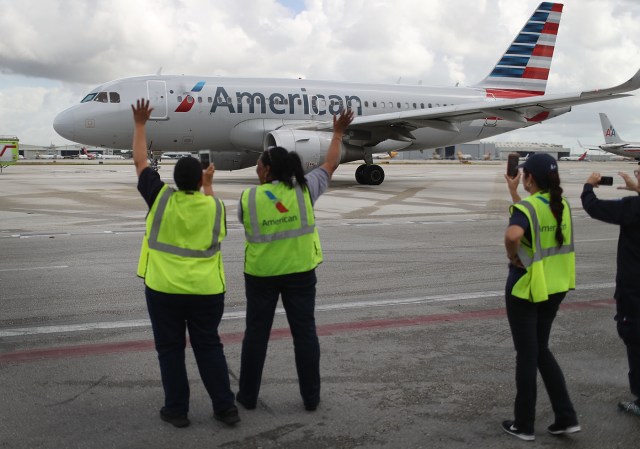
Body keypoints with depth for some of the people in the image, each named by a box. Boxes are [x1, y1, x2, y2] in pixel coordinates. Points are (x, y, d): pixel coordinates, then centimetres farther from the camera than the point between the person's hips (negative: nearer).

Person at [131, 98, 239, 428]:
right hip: (207, 290, 2)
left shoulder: (161, 197, -6)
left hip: (164, 289, -1)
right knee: (209, 347, 12)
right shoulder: (214, 206, -3)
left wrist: (140, 125, 18)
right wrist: (208, 185, 33)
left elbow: (140, 162, 7)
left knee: (170, 350, 10)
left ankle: (177, 411, 16)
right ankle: (226, 408, 15)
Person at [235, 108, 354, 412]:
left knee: (256, 333, 10)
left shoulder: (248, 198, -8)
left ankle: (248, 396, 20)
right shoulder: (304, 189, -7)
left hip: (260, 275, 0)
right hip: (300, 273, 1)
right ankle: (311, 397, 14)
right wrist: (338, 134, 20)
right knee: (305, 332, 7)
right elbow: (330, 165, 6)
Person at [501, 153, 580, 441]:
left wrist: (513, 256, -21)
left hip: (526, 288, -7)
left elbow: (512, 234, -40)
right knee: (541, 350, 20)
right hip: (554, 287, 7)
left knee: (527, 355, 5)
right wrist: (513, 192, 25)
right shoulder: (561, 205, 3)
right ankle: (566, 418, 19)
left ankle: (524, 425, 18)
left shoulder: (527, 207, -19)